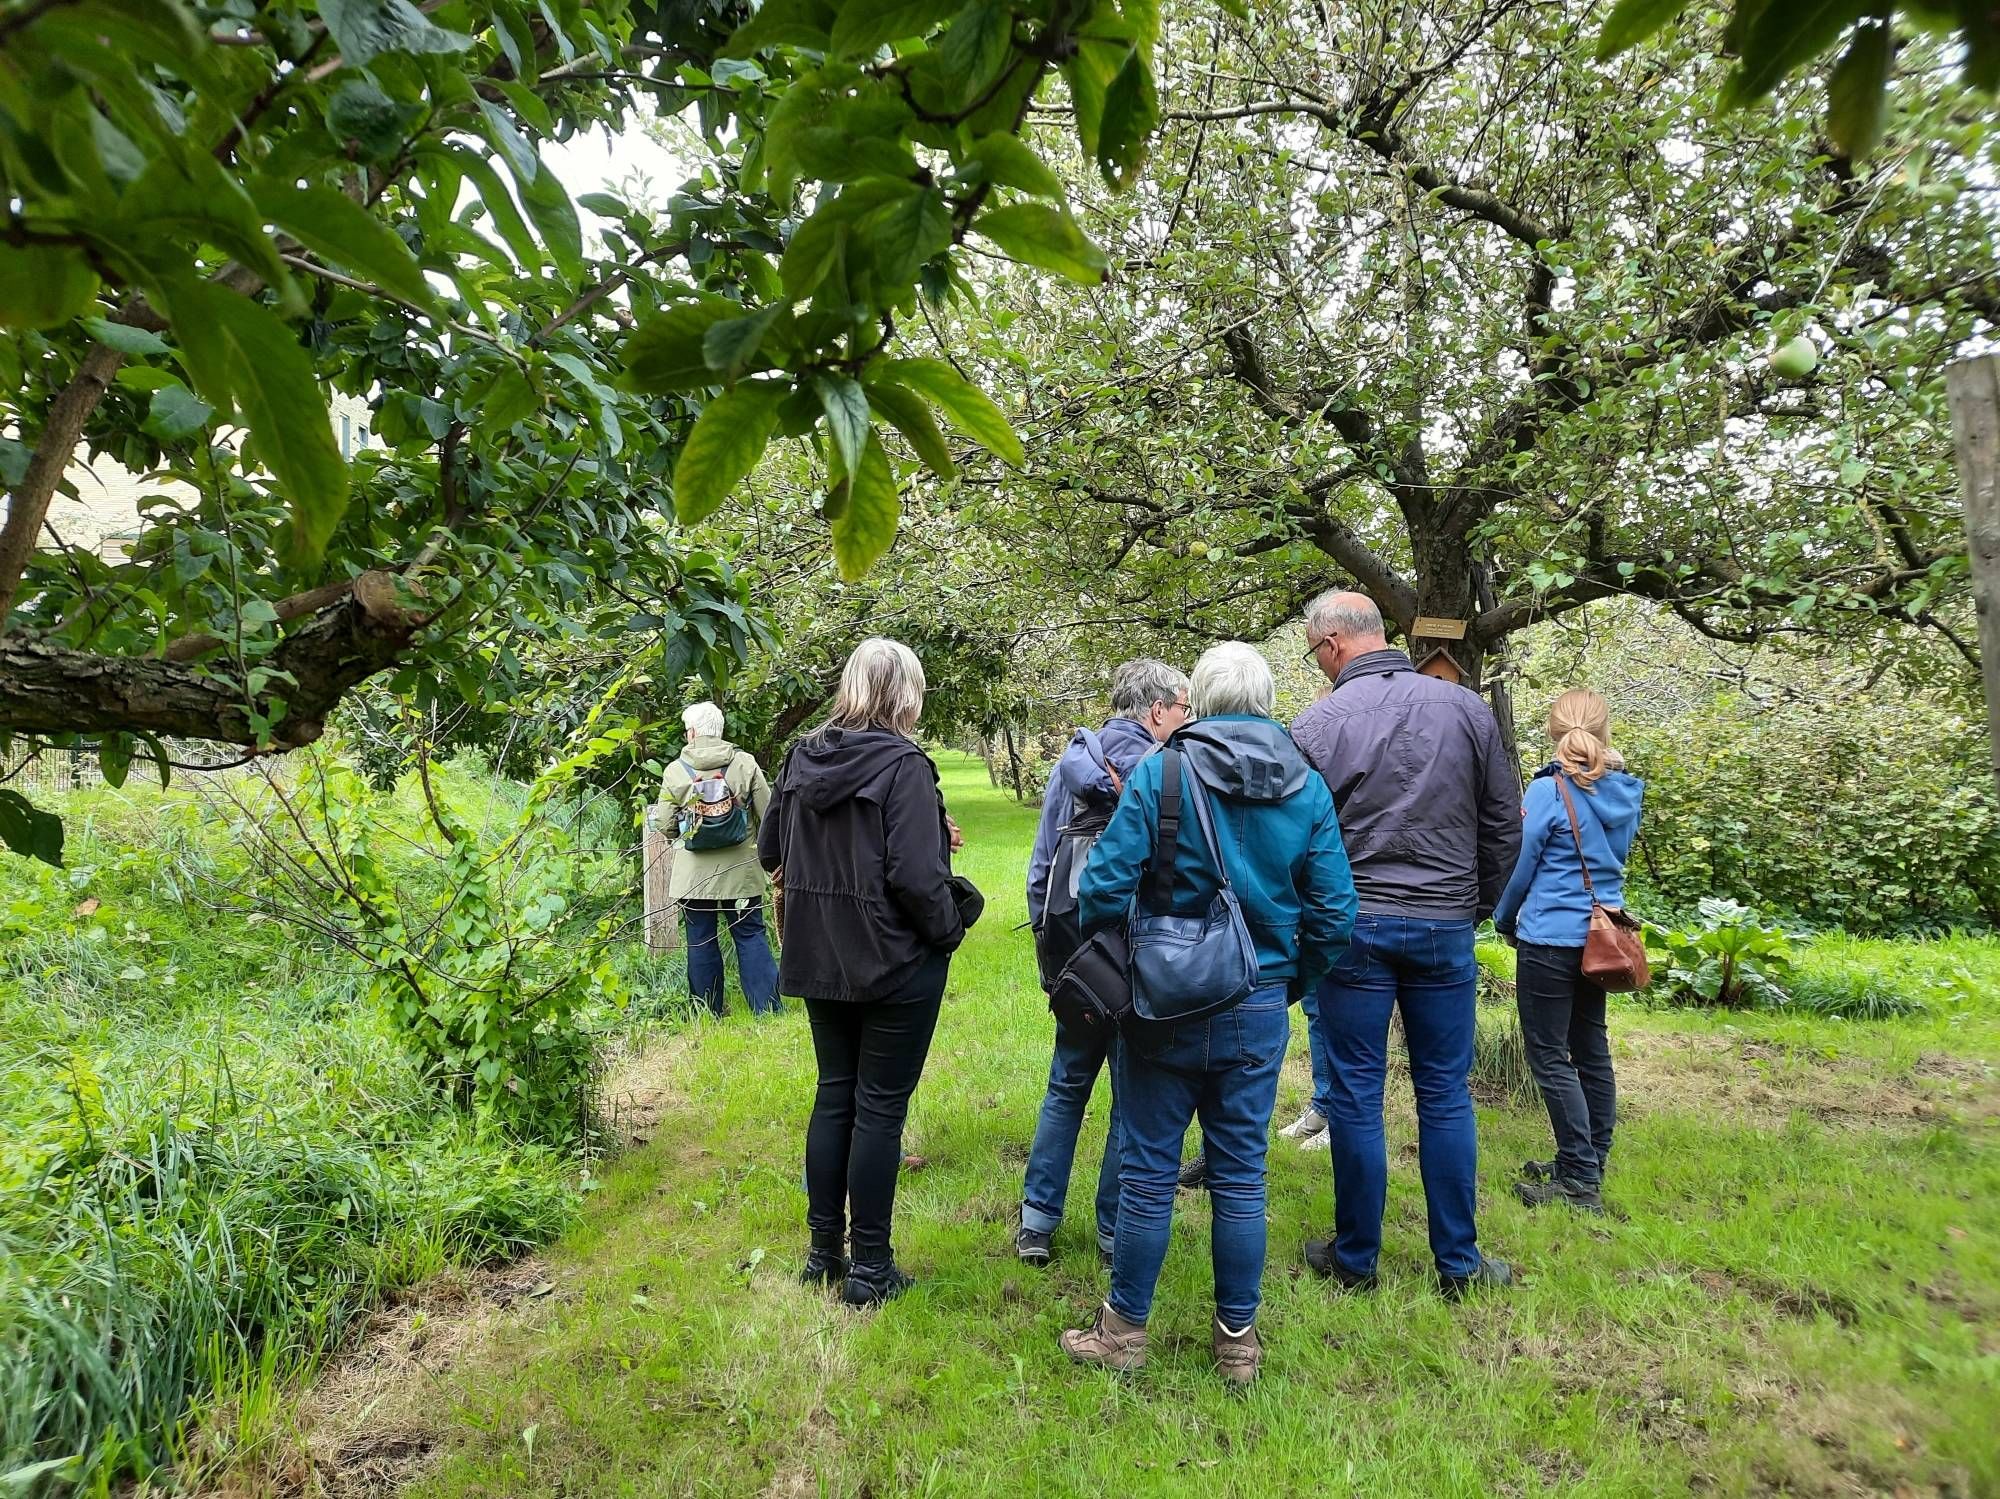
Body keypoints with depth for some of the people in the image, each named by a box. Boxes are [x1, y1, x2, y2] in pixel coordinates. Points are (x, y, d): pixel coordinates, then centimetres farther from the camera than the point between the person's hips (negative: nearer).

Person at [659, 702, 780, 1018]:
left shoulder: (675, 770, -2)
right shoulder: (745, 763, -3)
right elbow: (768, 816, -1)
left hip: (693, 874, 0)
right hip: (740, 871, 0)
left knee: (701, 941, 8)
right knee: (751, 936, 6)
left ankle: (707, 1012, 15)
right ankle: (768, 1007, 3)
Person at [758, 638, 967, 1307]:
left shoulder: (803, 757, 2)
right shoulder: (903, 765, -18)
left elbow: (770, 851, 11)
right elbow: (916, 875, -24)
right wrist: (951, 931, -8)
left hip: (820, 958, 6)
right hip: (895, 963, -6)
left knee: (834, 1095, 17)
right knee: (880, 1107, 5)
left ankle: (824, 1251, 28)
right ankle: (869, 1267, 15)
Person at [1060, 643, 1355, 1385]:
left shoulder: (1157, 774, -11)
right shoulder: (1307, 788, -2)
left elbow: (1105, 886, -14)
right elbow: (1333, 911, -1)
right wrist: (1290, 980, 14)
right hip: (1258, 1009, 3)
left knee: (1148, 1170, 9)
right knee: (1241, 1173, 13)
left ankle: (1125, 1329, 23)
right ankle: (1237, 1337, 25)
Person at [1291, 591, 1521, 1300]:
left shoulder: (1317, 724, -8)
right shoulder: (1468, 708, 1)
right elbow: (1505, 824, 7)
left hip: (1355, 927, -2)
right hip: (1447, 929, 3)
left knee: (1356, 1098, 8)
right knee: (1446, 1096, 12)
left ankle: (1355, 1258, 20)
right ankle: (1459, 1263, 22)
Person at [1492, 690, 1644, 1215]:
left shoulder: (1548, 791, -14)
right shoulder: (1624, 794, 5)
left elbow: (1520, 868, -8)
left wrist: (1505, 920, 9)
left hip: (1550, 940, -7)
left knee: (1550, 1059, -1)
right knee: (1591, 1051, 15)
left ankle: (1579, 1181, 0)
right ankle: (1589, 1164, 26)